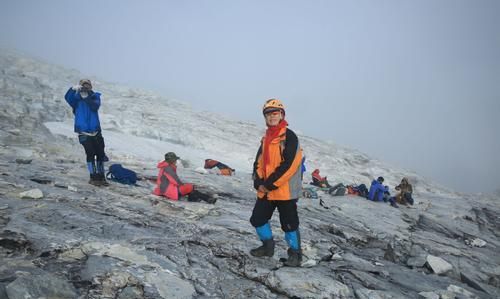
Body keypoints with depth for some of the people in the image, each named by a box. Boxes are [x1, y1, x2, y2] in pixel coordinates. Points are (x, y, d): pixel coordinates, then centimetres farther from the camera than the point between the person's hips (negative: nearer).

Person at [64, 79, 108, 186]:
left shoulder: (95, 97, 2)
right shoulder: (76, 99, 0)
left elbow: (95, 106, -18)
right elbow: (67, 97, -21)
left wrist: (86, 98, -34)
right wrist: (73, 89, -40)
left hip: (96, 132, 3)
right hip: (84, 133, -3)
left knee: (100, 154, 8)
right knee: (90, 154, -11)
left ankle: (101, 177, 22)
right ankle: (93, 177, 1)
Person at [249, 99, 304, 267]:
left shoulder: (289, 136, -12)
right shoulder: (266, 138, 13)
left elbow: (288, 165, -19)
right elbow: (259, 162, 13)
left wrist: (269, 184, -17)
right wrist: (259, 183, -4)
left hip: (285, 191, -7)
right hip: (265, 190, 8)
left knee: (289, 224, 2)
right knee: (257, 219, 14)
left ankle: (295, 254, 20)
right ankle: (268, 246, 34)